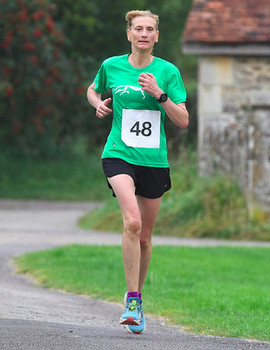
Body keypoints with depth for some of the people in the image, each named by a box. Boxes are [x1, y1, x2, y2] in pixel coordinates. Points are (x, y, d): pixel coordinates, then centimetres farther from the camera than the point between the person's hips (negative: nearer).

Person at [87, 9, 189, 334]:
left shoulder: (168, 72, 0)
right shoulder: (111, 66, 3)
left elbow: (183, 121, -3)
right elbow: (93, 90, 24)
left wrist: (159, 94, -16)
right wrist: (98, 103, 2)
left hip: (154, 159, 2)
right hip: (119, 155, -2)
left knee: (144, 236, 10)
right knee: (132, 222, -23)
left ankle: (137, 295, 32)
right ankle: (132, 300, -20)